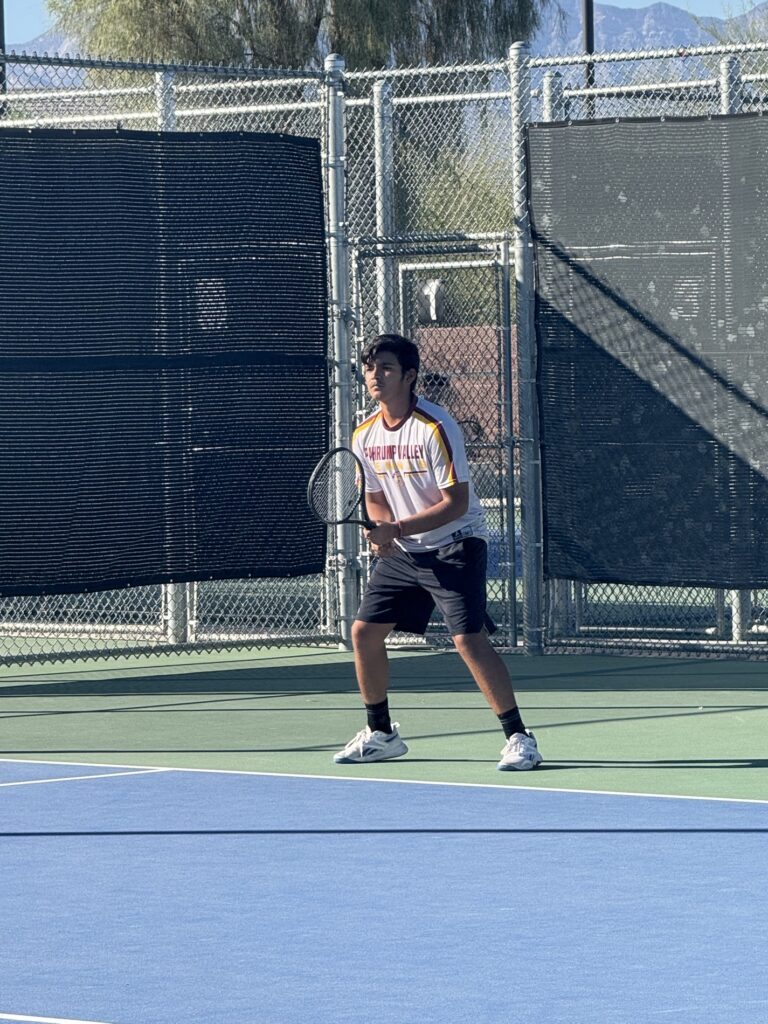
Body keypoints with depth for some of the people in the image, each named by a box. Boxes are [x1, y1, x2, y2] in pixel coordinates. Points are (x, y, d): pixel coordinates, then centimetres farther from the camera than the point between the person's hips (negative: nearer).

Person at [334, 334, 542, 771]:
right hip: (402, 553, 8)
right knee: (365, 632, 5)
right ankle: (382, 734, 22)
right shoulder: (366, 435, 2)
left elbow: (456, 503, -21)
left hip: (455, 544, -8)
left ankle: (519, 737, -12)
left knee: (469, 639, -19)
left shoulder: (436, 428, -20)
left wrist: (399, 528, -28)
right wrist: (382, 531, -8)